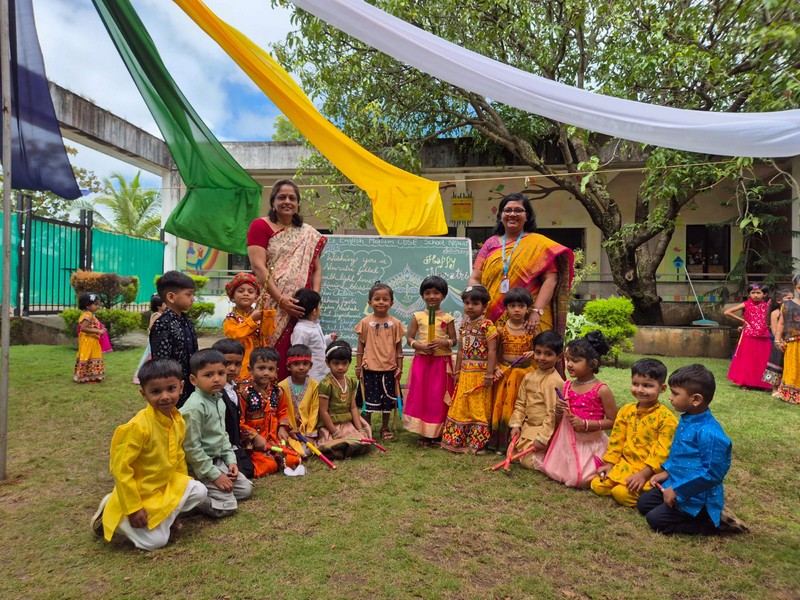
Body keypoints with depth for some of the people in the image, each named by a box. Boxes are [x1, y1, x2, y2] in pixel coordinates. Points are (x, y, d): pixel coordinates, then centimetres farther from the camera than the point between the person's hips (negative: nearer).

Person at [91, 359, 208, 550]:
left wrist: (183, 484, 13)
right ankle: (109, 517, 13)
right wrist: (133, 508, -22)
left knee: (199, 491, -6)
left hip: (167, 485, 7)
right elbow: (120, 468, -25)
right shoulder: (138, 426, -30)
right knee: (155, 541, -4)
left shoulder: (178, 420, -6)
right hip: (141, 494, -7)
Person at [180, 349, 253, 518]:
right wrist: (214, 475, -18)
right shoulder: (194, 407, -25)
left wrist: (231, 459, 6)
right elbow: (191, 447, -23)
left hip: (218, 460, 9)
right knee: (227, 506, -12)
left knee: (246, 489, 11)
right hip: (200, 466, -8)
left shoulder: (219, 400, 3)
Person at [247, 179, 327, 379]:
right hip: (271, 305, -3)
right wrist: (280, 299, -16)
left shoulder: (309, 234, 17)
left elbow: (316, 268, 14)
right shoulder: (260, 226, 4)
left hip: (301, 310, 4)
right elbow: (258, 267, -7)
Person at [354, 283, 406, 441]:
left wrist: (399, 368, 1)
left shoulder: (395, 323, -1)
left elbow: (398, 347, 3)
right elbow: (361, 346, 2)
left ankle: (385, 428, 29)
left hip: (389, 369, 1)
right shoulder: (365, 322, -3)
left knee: (387, 400, 12)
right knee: (369, 399, 9)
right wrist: (358, 366, 1)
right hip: (370, 368, -1)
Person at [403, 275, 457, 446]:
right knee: (420, 396, 4)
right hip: (422, 361, 1)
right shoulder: (418, 316, 3)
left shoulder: (447, 318, 1)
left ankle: (437, 432, 20)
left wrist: (443, 343, -16)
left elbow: (454, 340, 4)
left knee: (439, 398, 6)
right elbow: (409, 338, 3)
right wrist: (420, 346, -15)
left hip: (442, 362, -1)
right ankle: (423, 432, 17)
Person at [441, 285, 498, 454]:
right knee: (460, 406, 11)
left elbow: (492, 351, -14)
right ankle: (456, 440, 22)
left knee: (478, 408, 2)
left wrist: (489, 374, -18)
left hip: (480, 373, -6)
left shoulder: (487, 325, -10)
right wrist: (457, 371, 13)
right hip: (465, 373, 7)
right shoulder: (464, 326, 11)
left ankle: (476, 443, 14)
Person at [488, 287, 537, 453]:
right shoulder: (501, 328, -3)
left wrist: (533, 353, -13)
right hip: (504, 372, 0)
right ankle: (499, 442, 18)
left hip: (525, 372, 1)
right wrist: (495, 368, -9)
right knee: (501, 406, 4)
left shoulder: (532, 329, -2)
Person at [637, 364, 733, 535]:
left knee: (656, 519, -10)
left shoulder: (709, 433, -29)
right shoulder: (686, 420, 1)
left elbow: (712, 473, -27)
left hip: (697, 497, -9)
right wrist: (666, 472, 8)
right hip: (676, 485, 10)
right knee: (643, 503, 12)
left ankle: (712, 521, 2)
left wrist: (677, 490, -21)